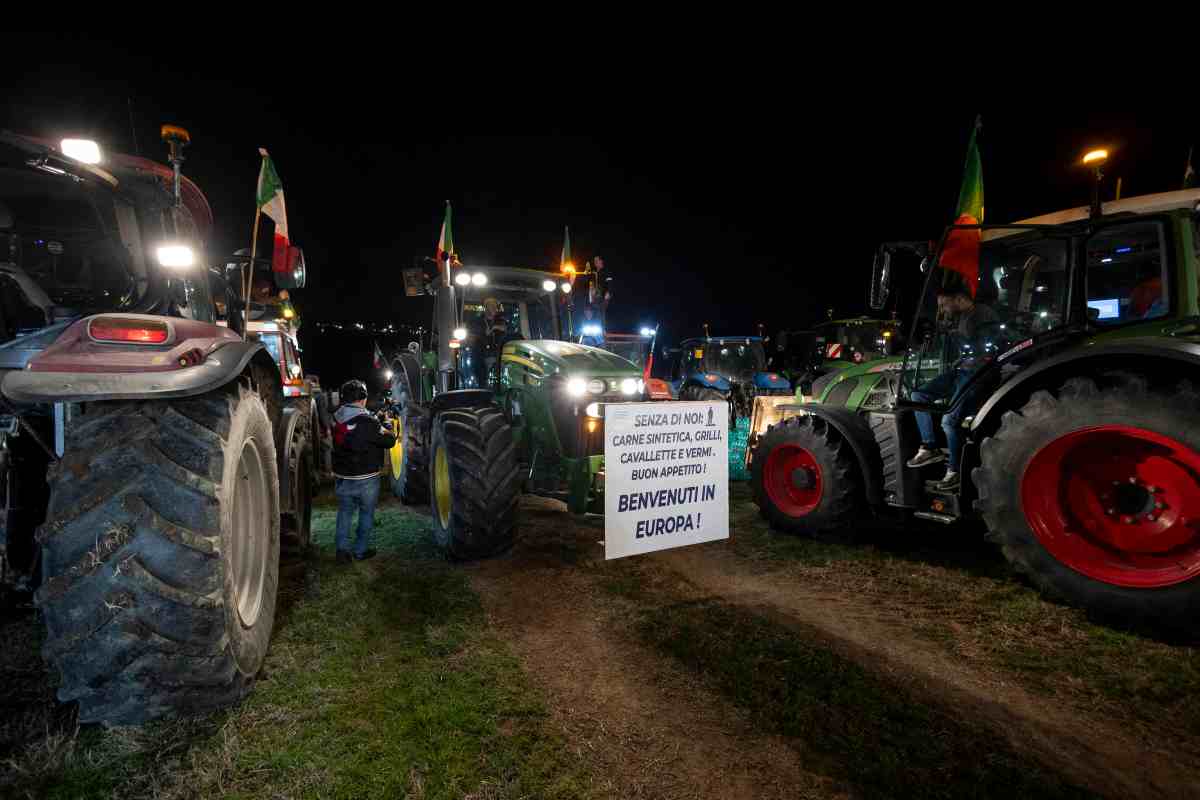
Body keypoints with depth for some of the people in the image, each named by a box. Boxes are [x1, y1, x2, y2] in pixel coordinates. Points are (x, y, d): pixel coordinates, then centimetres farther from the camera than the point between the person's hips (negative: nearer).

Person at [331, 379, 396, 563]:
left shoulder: (336, 418, -1)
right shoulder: (367, 421, -20)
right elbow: (389, 441, -13)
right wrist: (384, 430, 9)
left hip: (342, 478, 5)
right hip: (366, 479, -5)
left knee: (344, 512, 19)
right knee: (366, 513, 13)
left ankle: (342, 550, 17)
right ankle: (360, 551, 20)